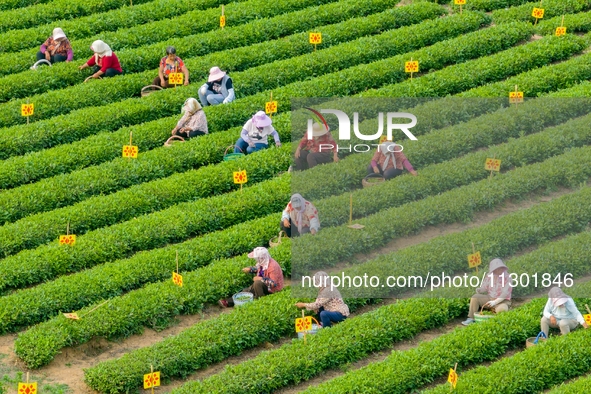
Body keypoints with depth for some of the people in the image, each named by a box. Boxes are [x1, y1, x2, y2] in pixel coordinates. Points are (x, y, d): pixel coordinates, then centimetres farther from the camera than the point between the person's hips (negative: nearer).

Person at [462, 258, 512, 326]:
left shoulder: (507, 278, -15)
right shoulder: (490, 276, 1)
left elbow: (505, 294, -22)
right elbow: (484, 288, 7)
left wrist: (495, 302, -30)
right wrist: (479, 290, -18)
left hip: (502, 301, -6)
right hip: (490, 298, 6)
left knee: (501, 309, -40)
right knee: (475, 297, -13)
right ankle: (471, 319, -13)